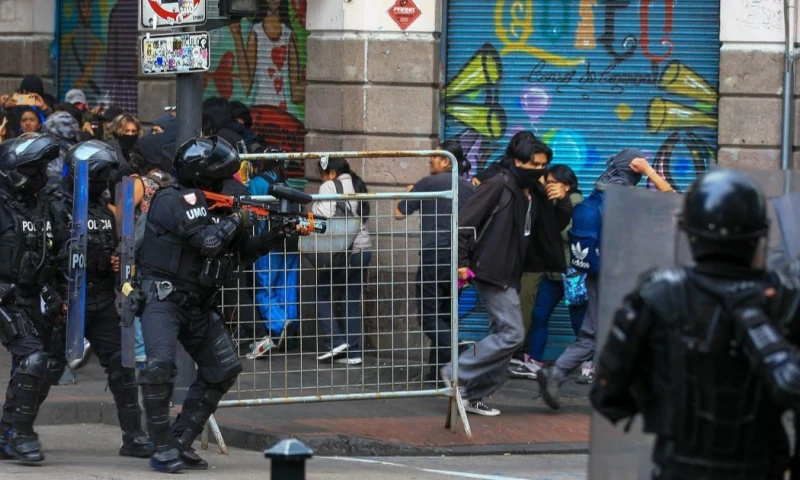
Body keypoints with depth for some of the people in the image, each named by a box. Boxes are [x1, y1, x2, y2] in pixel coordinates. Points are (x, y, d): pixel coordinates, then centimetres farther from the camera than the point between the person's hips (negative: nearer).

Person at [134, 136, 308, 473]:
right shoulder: (173, 200, -14)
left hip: (198, 304, 9)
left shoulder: (214, 205, 12)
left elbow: (242, 253, 18)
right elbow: (207, 240, -23)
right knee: (160, 365, -26)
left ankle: (181, 442, 13)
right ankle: (163, 448, -16)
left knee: (224, 369, 9)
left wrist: (278, 235, 6)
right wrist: (238, 221, -8)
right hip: (164, 297, -9)